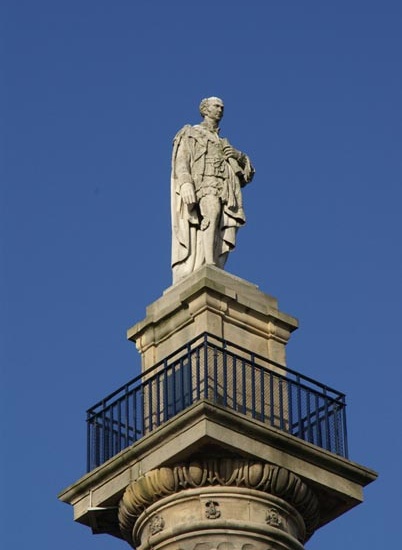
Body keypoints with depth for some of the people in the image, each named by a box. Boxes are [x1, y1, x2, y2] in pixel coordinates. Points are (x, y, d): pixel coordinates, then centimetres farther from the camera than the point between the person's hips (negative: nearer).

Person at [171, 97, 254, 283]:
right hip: (201, 184, -6)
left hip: (223, 189, 6)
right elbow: (181, 161, 1)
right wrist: (185, 184, -18)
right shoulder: (190, 134, 19)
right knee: (212, 210, -34)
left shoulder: (223, 144, 33)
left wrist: (240, 157, 6)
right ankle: (210, 267, -47)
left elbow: (248, 173, 29)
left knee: (221, 240, -14)